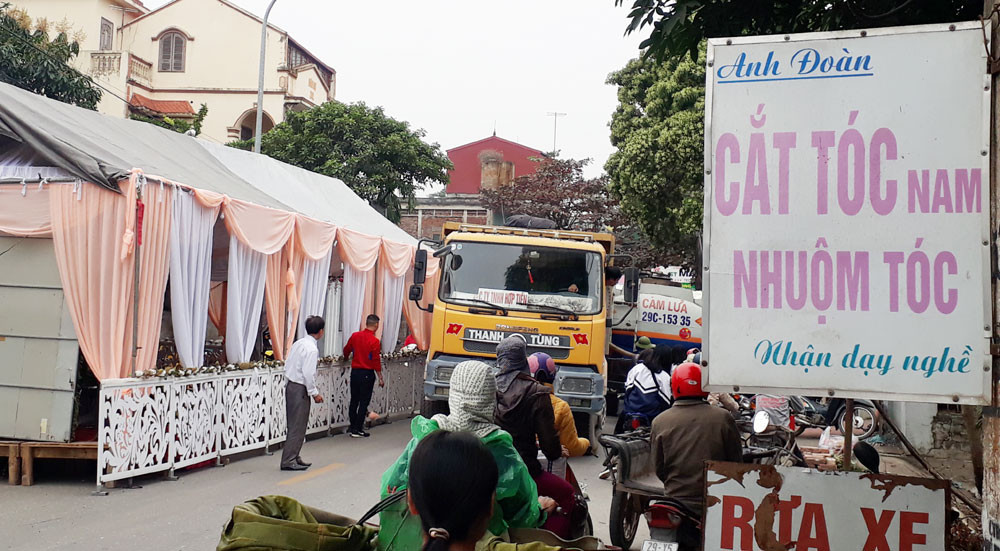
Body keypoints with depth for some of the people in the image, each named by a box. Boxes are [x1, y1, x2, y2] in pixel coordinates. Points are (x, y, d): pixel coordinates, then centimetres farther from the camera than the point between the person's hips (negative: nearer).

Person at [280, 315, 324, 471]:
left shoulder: (298, 343, 10)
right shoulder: (312, 349, -17)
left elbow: (287, 365, 12)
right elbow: (308, 373, -21)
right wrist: (314, 393, -12)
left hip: (290, 386, 9)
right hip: (300, 389, -9)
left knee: (295, 425, 15)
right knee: (298, 426, -2)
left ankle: (293, 458, 23)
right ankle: (288, 461, 1)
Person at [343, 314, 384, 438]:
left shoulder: (355, 336, 0)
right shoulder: (375, 341, -15)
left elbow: (346, 350, 12)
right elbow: (376, 361, -14)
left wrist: (347, 357, 36)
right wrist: (380, 378, -6)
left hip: (355, 371, 5)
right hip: (367, 374, -5)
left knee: (354, 400, 15)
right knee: (364, 402, 3)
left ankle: (352, 427, 23)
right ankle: (357, 430, 5)